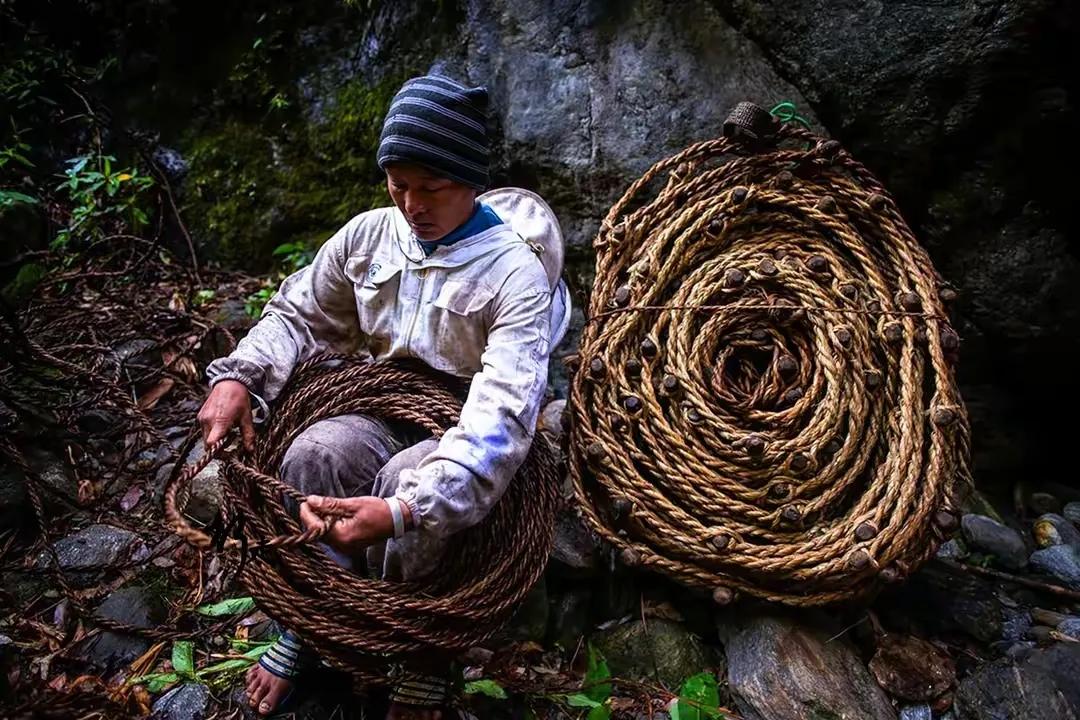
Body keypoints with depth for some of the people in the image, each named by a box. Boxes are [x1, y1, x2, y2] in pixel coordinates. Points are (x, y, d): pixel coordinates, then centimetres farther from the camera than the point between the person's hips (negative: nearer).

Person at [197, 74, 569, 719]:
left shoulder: (515, 273, -21)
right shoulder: (370, 233, -4)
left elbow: (502, 417, -32)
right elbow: (298, 314, 9)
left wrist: (403, 510, -45)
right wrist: (238, 376, -12)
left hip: (462, 440, -4)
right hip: (383, 413, 4)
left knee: (410, 484, -35)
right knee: (314, 454, -28)